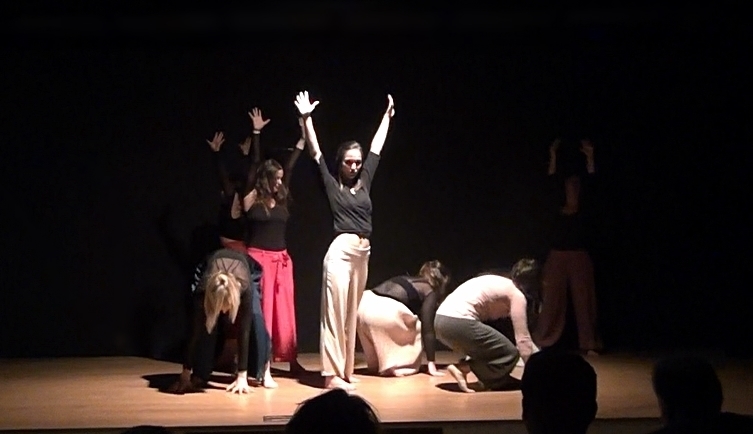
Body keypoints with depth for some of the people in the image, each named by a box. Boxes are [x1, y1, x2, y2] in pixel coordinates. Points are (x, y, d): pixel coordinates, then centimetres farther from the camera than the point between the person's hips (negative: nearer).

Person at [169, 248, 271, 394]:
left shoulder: (244, 286, -45)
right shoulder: (203, 289, -42)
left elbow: (244, 331, -40)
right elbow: (195, 332, -34)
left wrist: (242, 376, -39)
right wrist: (186, 375, -31)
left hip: (249, 269, 0)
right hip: (209, 268, 1)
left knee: (255, 316, -23)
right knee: (206, 323, -21)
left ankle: (264, 371, -9)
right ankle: (200, 375, -10)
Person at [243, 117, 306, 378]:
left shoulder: (281, 199, 8)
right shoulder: (251, 199, -5)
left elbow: (290, 168, 11)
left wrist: (303, 138, 13)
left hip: (281, 259, 5)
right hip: (259, 258, -5)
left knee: (284, 310, 9)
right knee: (260, 310, -2)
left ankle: (291, 359, 14)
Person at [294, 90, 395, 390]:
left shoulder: (364, 181, 13)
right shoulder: (332, 184, 1)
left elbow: (377, 147, 22)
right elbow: (315, 153, -6)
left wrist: (387, 115, 31)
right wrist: (307, 118, -13)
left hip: (363, 252, 6)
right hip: (341, 250, -6)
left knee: (352, 314, 11)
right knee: (335, 313, -4)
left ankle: (345, 371, 17)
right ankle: (332, 374, -2)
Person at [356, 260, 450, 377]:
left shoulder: (406, 280, 35)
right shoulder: (430, 292, 14)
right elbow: (427, 329, 6)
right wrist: (431, 364, 6)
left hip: (364, 303, 7)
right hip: (385, 311, -7)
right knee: (415, 329, 18)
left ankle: (376, 364, 28)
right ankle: (398, 365, 7)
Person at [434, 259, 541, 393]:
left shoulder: (504, 285, 26)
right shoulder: (517, 295, 0)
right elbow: (522, 339, -3)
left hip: (442, 320, 9)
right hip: (459, 323, -9)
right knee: (510, 354, 2)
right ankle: (463, 368, -7)